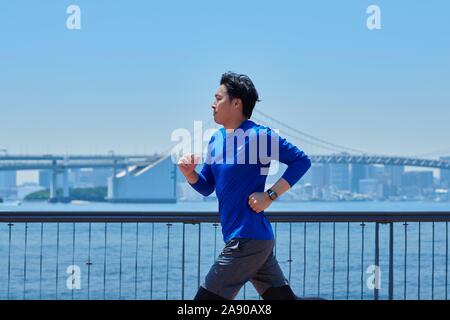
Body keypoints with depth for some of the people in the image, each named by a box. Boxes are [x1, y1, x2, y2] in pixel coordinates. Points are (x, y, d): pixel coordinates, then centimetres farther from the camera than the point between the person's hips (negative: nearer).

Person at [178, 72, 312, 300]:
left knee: (207, 297, -5)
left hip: (248, 238, -9)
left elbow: (301, 161, -10)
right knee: (282, 296, 11)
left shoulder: (259, 136, -12)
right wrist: (189, 173, -3)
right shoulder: (216, 140, 13)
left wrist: (270, 195, -15)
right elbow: (206, 187, 17)